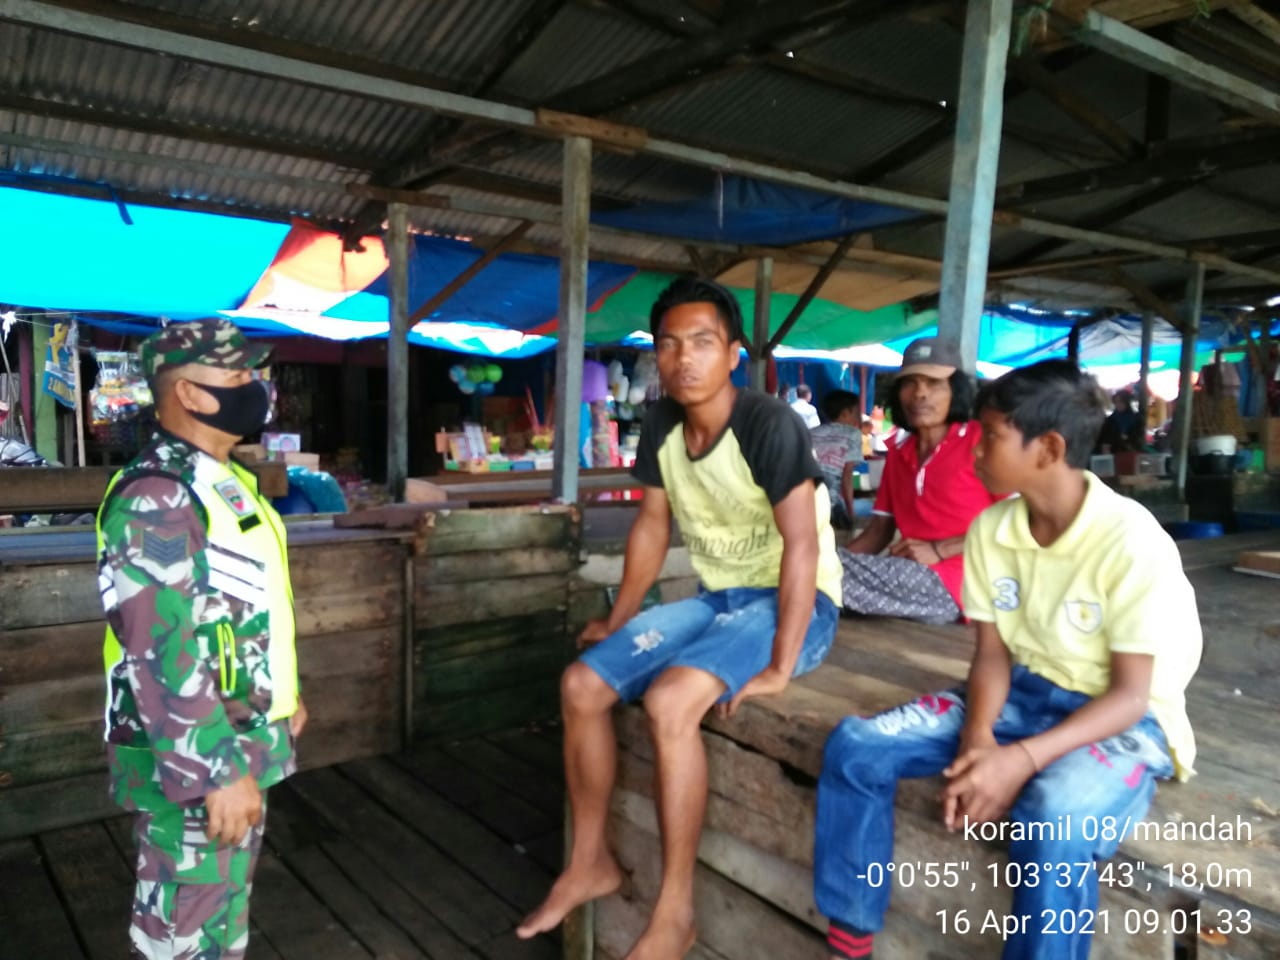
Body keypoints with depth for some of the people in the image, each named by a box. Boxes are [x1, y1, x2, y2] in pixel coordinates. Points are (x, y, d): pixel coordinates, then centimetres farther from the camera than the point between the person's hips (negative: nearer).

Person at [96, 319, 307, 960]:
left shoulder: (224, 482, 9)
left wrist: (283, 696, 22)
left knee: (227, 907, 24)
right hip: (194, 760, -9)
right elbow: (162, 656, -27)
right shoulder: (155, 499, -23)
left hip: (242, 739, 9)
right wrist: (218, 771, -25)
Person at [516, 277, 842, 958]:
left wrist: (781, 666, -28)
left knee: (670, 700, -31)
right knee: (581, 685, -3)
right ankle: (590, 863, 15)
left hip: (792, 604, -7)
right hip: (715, 599, 8)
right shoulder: (660, 425, 0)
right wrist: (619, 619, 11)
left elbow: (801, 546, -26)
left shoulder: (770, 426, -22)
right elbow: (652, 527, 10)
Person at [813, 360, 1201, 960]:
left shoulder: (1131, 541, -23)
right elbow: (994, 653, -1)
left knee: (1054, 818, -39)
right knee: (857, 745, -10)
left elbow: (1129, 694, -20)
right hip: (1022, 695, 6)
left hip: (1122, 718, -5)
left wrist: (1022, 759, -33)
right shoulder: (991, 530, -5)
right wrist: (978, 739, -21)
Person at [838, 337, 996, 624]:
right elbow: (879, 530, 14)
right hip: (913, 578, 6)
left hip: (958, 585, -6)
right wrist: (833, 561, -5)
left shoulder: (981, 439, -2)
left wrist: (939, 550, -14)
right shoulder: (898, 449, 16)